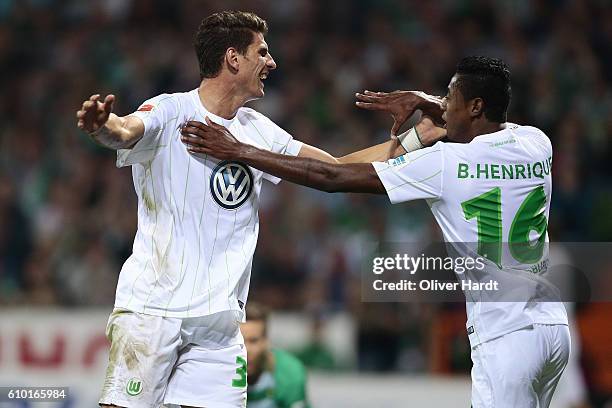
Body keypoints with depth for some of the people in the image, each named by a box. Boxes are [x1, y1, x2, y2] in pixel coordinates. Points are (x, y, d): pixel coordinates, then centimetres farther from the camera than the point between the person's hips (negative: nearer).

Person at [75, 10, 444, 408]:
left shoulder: (257, 129, 12)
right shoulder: (171, 112, -8)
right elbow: (127, 130, -29)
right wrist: (102, 125, -54)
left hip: (220, 316, 6)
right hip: (153, 305, -6)